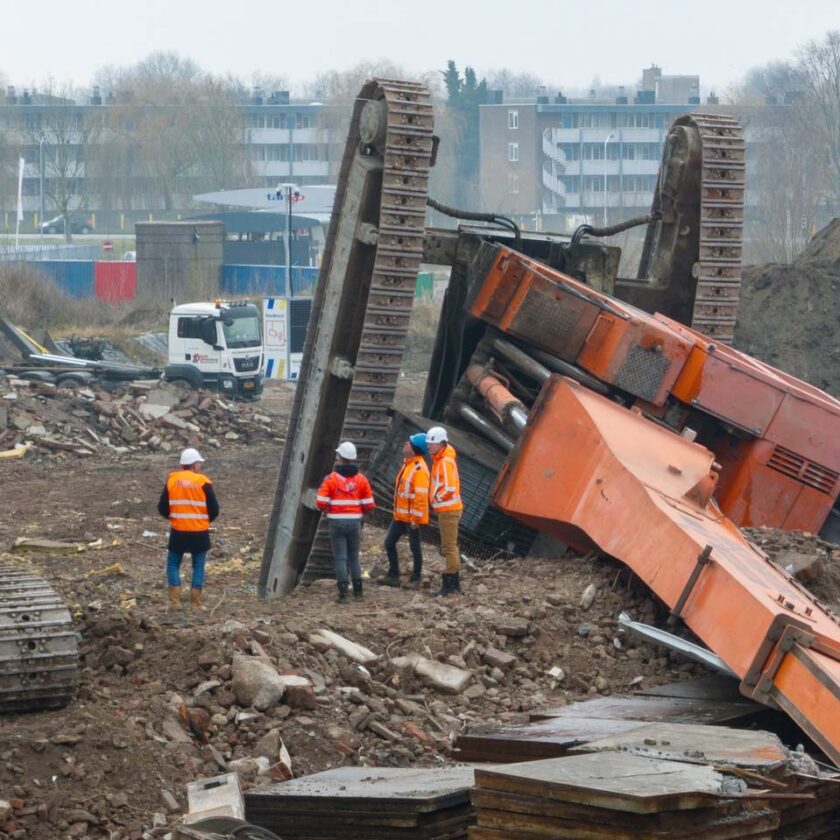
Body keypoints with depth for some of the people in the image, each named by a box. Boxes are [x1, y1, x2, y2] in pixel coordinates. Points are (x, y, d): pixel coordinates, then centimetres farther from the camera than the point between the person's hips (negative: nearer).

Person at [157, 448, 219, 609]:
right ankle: (196, 602, 5)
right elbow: (214, 509, -5)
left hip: (178, 532, 1)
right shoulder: (203, 482, -8)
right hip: (200, 532, -1)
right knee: (198, 565, 9)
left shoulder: (171, 481, 0)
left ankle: (174, 600, 1)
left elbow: (162, 508, 3)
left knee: (173, 564, 12)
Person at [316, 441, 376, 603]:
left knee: (340, 558, 1)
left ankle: (343, 593, -5)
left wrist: (327, 510, 10)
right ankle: (358, 592, 15)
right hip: (355, 522, 3)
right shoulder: (361, 479, 0)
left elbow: (321, 503, -12)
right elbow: (369, 504, 0)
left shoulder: (331, 479, -8)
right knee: (354, 557, 15)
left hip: (337, 522, -3)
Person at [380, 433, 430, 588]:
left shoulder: (419, 469, -20)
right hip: (400, 515, 10)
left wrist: (416, 518, -23)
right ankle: (393, 576, 19)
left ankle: (415, 578, 14)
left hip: (412, 517, -10)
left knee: (414, 547, 3)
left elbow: (421, 496, -23)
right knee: (389, 543, 11)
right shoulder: (408, 463, 11)